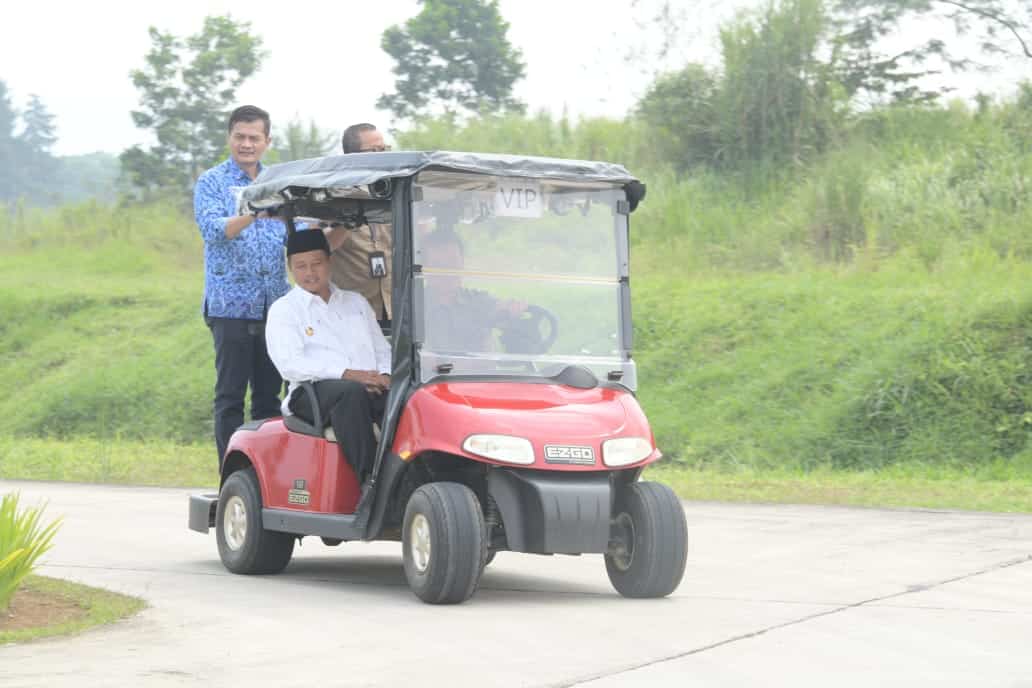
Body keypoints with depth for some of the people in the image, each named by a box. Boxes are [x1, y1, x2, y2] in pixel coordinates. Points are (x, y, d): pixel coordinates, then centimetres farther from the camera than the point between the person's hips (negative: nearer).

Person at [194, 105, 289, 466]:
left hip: (275, 303, 4)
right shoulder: (212, 182, 1)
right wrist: (254, 214, -32)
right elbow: (213, 230, -16)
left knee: (270, 394, 7)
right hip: (231, 304, -4)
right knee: (230, 395, -3)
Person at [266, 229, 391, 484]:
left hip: (371, 387, 4)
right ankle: (368, 483, -44)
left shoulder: (356, 302, 28)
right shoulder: (283, 310, 10)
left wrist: (384, 375, -2)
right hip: (312, 394, -4)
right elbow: (290, 364, -6)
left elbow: (383, 350, 24)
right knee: (352, 393, -38)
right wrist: (348, 374, -17)